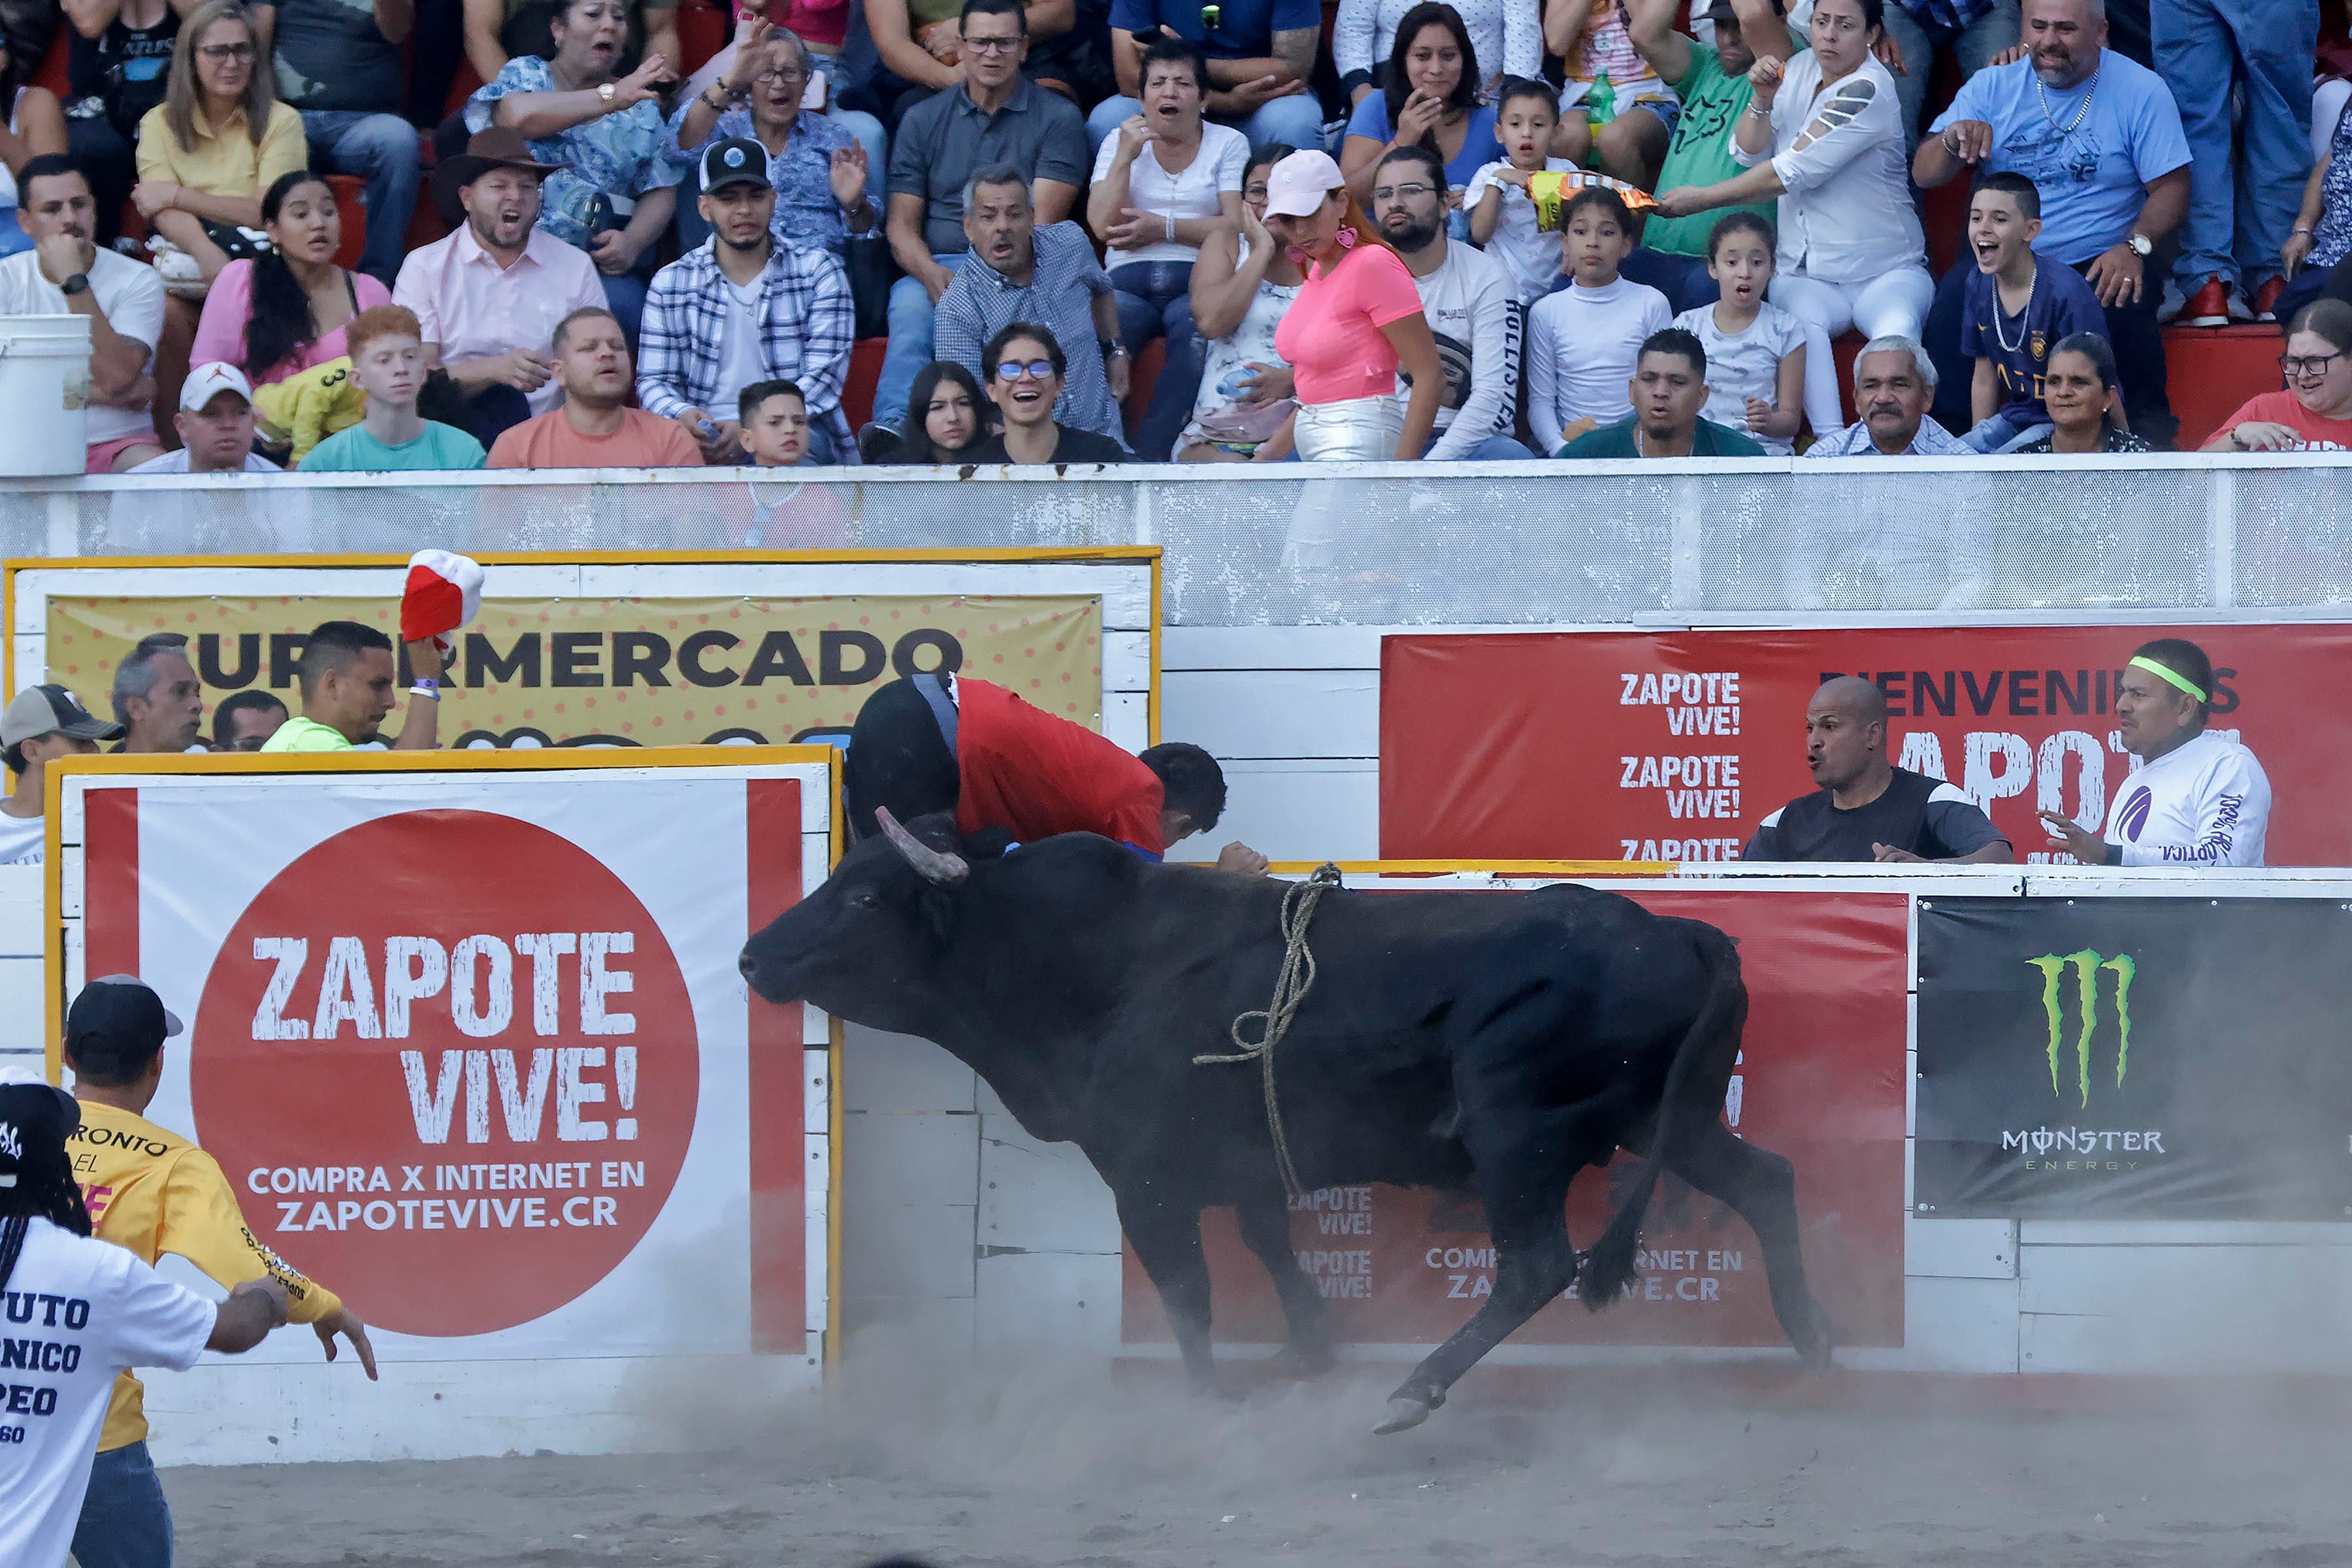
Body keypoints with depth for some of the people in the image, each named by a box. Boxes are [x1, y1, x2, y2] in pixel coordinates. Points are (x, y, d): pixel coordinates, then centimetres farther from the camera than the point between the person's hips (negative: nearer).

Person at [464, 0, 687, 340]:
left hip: (606, 262, 2)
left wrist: (633, 241, -12)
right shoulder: (525, 73, 14)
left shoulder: (641, 108, 20)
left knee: (620, 304, -32)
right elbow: (519, 116, -10)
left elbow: (662, 193, 10)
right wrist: (612, 97, -10)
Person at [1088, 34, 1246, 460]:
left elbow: (1236, 226, 2)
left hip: (1197, 282, -1)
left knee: (1196, 334, -38)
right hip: (1129, 283, 1)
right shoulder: (1120, 141, 18)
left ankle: (1150, 456, -38)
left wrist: (1164, 228, -4)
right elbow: (1102, 225, 4)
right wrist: (1127, 155, -2)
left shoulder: (1228, 144, 14)